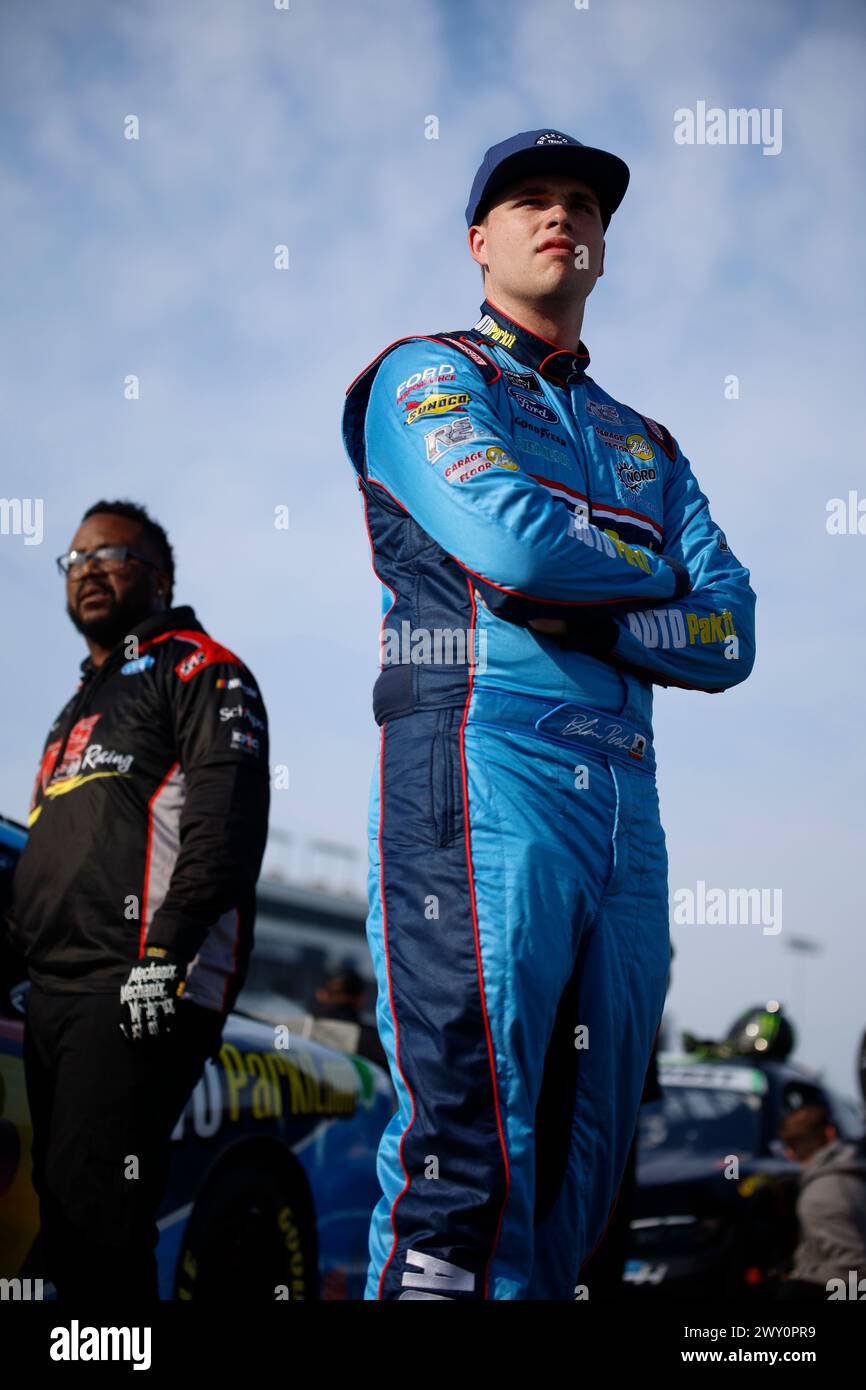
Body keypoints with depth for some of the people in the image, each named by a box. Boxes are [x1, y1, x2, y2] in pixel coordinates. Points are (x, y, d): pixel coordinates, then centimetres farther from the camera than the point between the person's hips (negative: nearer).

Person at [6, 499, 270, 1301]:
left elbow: (225, 820, -14)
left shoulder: (195, 670, 1)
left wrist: (166, 951, -22)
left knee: (97, 1214, -16)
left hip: (139, 991, -9)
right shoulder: (81, 704, 29)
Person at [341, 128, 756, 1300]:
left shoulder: (644, 445, 27)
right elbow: (509, 535, -11)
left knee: (583, 1154, 3)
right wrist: (647, 563, 8)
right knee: (470, 1138, -15)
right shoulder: (428, 376, 9)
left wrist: (582, 612, -4)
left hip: (627, 804, 7)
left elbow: (731, 635, 13)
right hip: (482, 769, -6)